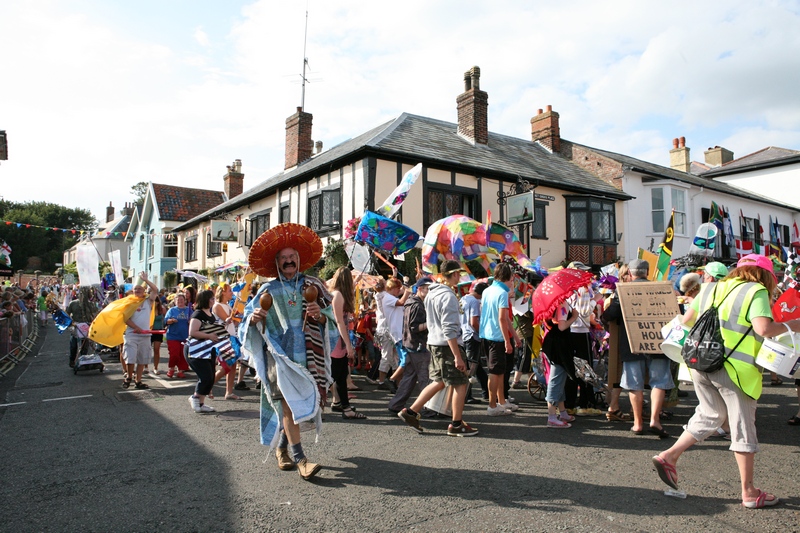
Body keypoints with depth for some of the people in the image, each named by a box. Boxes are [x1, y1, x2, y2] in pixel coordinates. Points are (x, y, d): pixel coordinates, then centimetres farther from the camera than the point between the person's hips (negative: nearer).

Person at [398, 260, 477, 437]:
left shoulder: (431, 294, 11)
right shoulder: (448, 296, -18)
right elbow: (449, 329, -22)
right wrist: (458, 356, -20)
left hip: (434, 343, 9)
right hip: (447, 345, -9)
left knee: (438, 382, 18)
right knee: (461, 383, 3)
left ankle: (411, 412, 18)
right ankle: (456, 425, 12)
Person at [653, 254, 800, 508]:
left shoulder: (710, 289, 13)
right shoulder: (756, 291, -4)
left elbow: (686, 320, 17)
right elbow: (763, 328, -17)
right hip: (734, 368, -6)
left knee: (709, 415, 21)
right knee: (743, 427, 7)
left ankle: (669, 456, 14)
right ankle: (749, 492, 18)